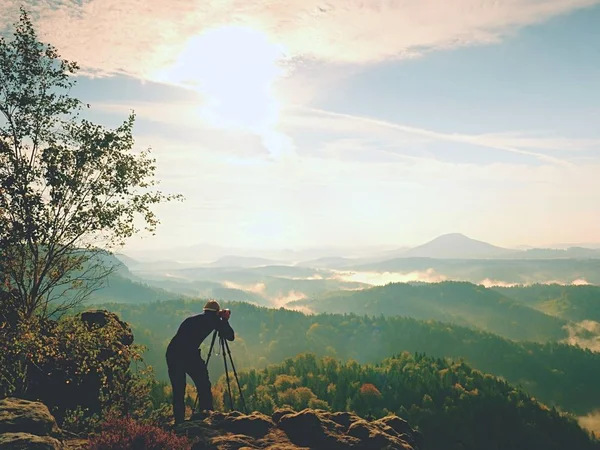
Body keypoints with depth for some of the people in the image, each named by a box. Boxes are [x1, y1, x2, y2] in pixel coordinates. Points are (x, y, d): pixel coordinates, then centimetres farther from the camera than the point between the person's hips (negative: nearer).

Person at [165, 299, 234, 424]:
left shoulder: (192, 319, 27)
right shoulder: (213, 319, 11)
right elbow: (230, 336, 11)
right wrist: (225, 320, 28)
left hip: (172, 353, 6)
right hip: (189, 354, -6)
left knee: (178, 391, 14)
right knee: (204, 387, 5)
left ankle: (179, 423, 12)